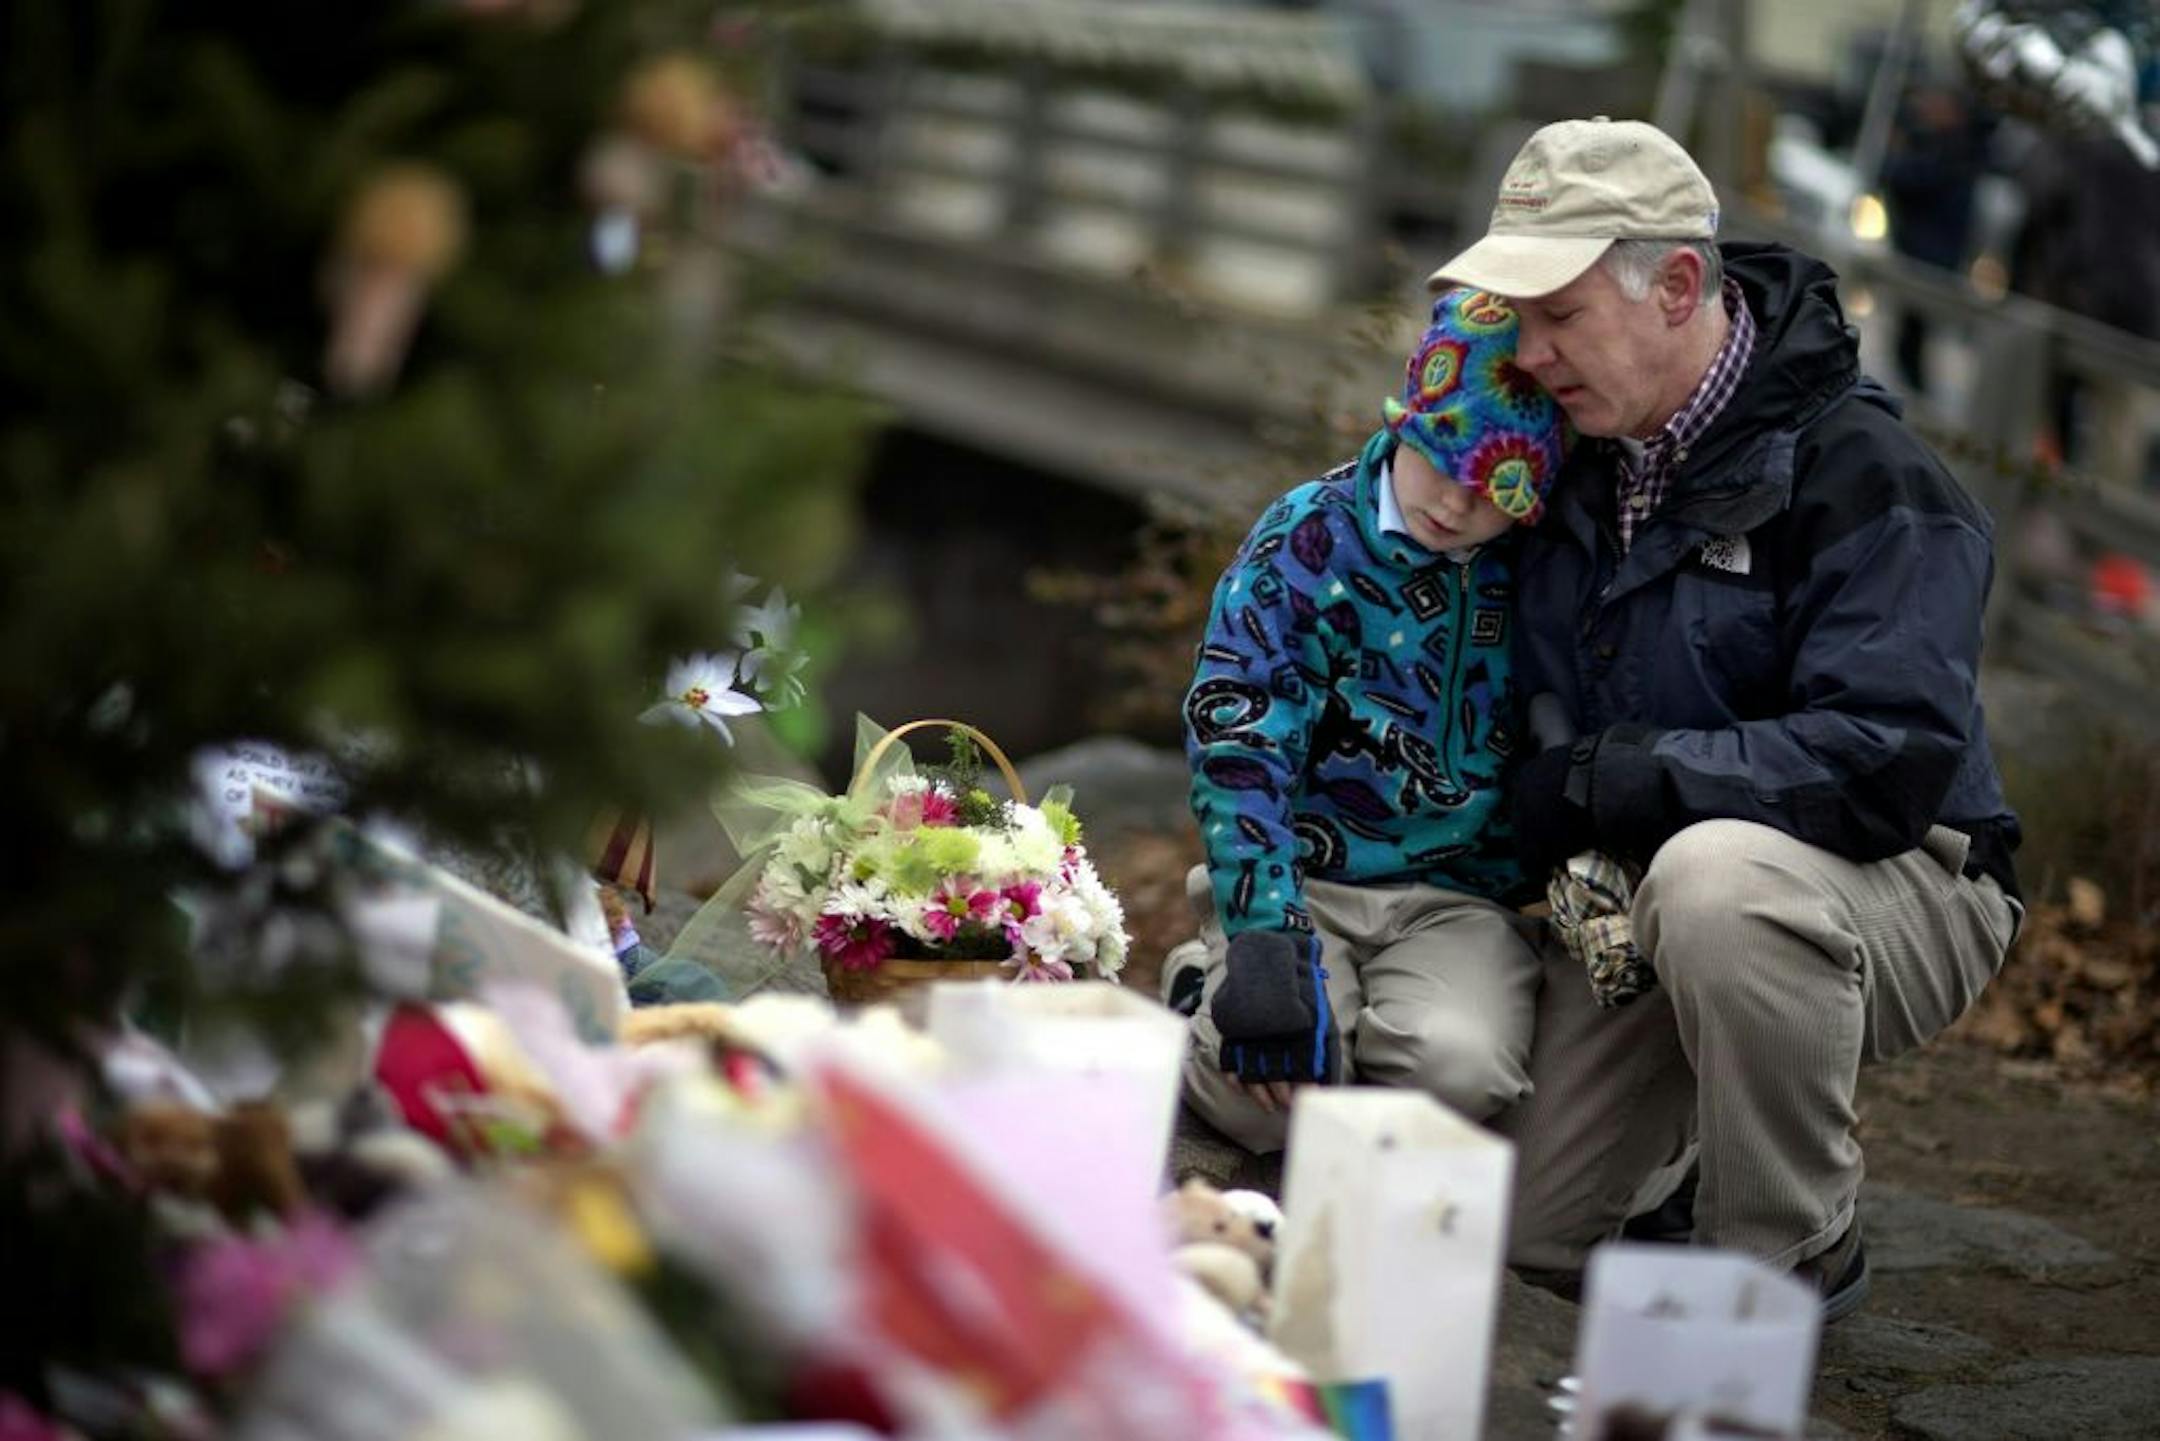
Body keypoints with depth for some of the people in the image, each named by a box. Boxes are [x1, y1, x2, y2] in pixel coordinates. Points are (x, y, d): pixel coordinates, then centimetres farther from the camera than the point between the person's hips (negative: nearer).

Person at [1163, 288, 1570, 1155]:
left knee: (1458, 1066, -30)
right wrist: (1267, 938, -20)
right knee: (1265, 1097, -26)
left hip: (1460, 896, 1)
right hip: (1304, 878, -1)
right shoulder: (1307, 539, -5)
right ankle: (1204, 994, 9)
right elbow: (1236, 743, -11)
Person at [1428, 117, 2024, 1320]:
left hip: (1896, 889, -7)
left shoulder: (1862, 474, -22)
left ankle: (1798, 1258, -19)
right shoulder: (1584, 444, 1)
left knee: (1715, 875, -40)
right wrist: (1566, 868, 0)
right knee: (1534, 1233, 1)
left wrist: (1609, 776, -25)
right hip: (1636, 888, 7)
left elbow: (1889, 764, -31)